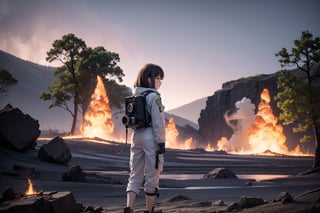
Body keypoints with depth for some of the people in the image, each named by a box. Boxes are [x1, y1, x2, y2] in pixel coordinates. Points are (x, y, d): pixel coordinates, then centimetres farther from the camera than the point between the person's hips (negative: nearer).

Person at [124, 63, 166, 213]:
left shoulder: (134, 96, 11)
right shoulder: (153, 97, -11)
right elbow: (158, 122, -15)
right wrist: (161, 144, -13)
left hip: (136, 136, 7)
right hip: (151, 137, -7)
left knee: (135, 176, 8)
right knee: (152, 177, 4)